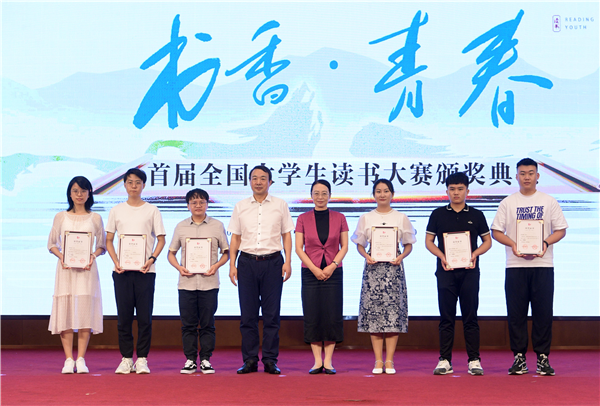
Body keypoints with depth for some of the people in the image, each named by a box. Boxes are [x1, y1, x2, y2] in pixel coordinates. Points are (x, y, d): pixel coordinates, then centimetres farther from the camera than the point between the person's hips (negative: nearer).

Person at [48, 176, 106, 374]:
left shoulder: (95, 218, 9)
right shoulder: (61, 217, 9)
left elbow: (102, 245, 9)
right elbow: (52, 243, 10)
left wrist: (93, 256, -11)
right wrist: (61, 256, -9)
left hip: (87, 269, 0)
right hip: (65, 268, 0)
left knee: (85, 311, -4)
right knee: (64, 311, -4)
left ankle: (81, 359, 2)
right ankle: (68, 359, 2)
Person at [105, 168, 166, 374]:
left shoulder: (152, 210, 6)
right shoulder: (116, 210, 10)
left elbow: (161, 239, 6)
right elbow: (109, 240, 11)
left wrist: (152, 258, -10)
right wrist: (115, 261, -4)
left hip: (145, 270, -1)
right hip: (122, 270, 1)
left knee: (145, 316, -2)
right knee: (123, 316, 2)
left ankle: (142, 359, 6)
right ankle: (126, 358, 10)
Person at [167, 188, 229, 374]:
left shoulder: (217, 226, 6)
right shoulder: (181, 227, 10)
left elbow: (226, 252, 9)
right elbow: (171, 253, 14)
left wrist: (216, 265, -9)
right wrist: (179, 267, -4)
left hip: (209, 282, -1)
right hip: (186, 282, 1)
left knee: (207, 324, 2)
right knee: (188, 324, 3)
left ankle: (205, 359, 10)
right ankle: (190, 360, 11)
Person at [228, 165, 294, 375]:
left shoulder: (280, 205, 6)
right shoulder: (240, 207, 9)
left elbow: (286, 235, 7)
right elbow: (235, 238, 11)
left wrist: (288, 261, -3)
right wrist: (232, 264, 2)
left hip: (272, 262, -1)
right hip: (247, 262, 1)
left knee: (272, 314, 0)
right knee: (248, 314, 3)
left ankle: (270, 360, 6)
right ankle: (249, 360, 9)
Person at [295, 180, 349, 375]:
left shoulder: (339, 218, 5)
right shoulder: (303, 219, 4)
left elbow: (344, 247, 4)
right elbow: (299, 248, 1)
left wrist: (332, 266, -10)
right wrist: (314, 268, -10)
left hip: (333, 273, 0)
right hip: (310, 273, 0)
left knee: (332, 316, -1)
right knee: (312, 316, -1)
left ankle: (328, 361, 5)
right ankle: (317, 361, 6)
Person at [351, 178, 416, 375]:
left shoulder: (401, 218, 8)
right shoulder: (366, 218, 9)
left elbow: (408, 244, 9)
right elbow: (360, 244, 11)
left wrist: (401, 256, -10)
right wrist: (366, 255, -9)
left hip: (393, 268, 0)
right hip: (373, 267, 1)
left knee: (393, 311, -5)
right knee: (373, 311, -3)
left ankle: (389, 360, 0)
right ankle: (378, 361, 3)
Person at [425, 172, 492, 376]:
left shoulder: (476, 215, 8)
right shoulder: (438, 214, 7)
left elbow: (488, 241, 11)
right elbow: (429, 241, 8)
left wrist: (475, 254, -8)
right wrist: (442, 256, -9)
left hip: (469, 271, 0)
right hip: (446, 270, 0)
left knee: (470, 317, 1)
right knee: (446, 317, 2)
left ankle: (474, 360, 5)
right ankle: (445, 360, 6)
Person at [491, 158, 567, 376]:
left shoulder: (549, 202, 8)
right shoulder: (508, 203, 8)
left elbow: (561, 230, 7)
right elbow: (496, 231, 6)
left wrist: (546, 242, -12)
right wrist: (513, 244, -12)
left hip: (543, 264, 0)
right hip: (515, 265, 0)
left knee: (543, 312, -1)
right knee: (516, 313, 1)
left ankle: (542, 358, 6)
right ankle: (519, 357, 8)